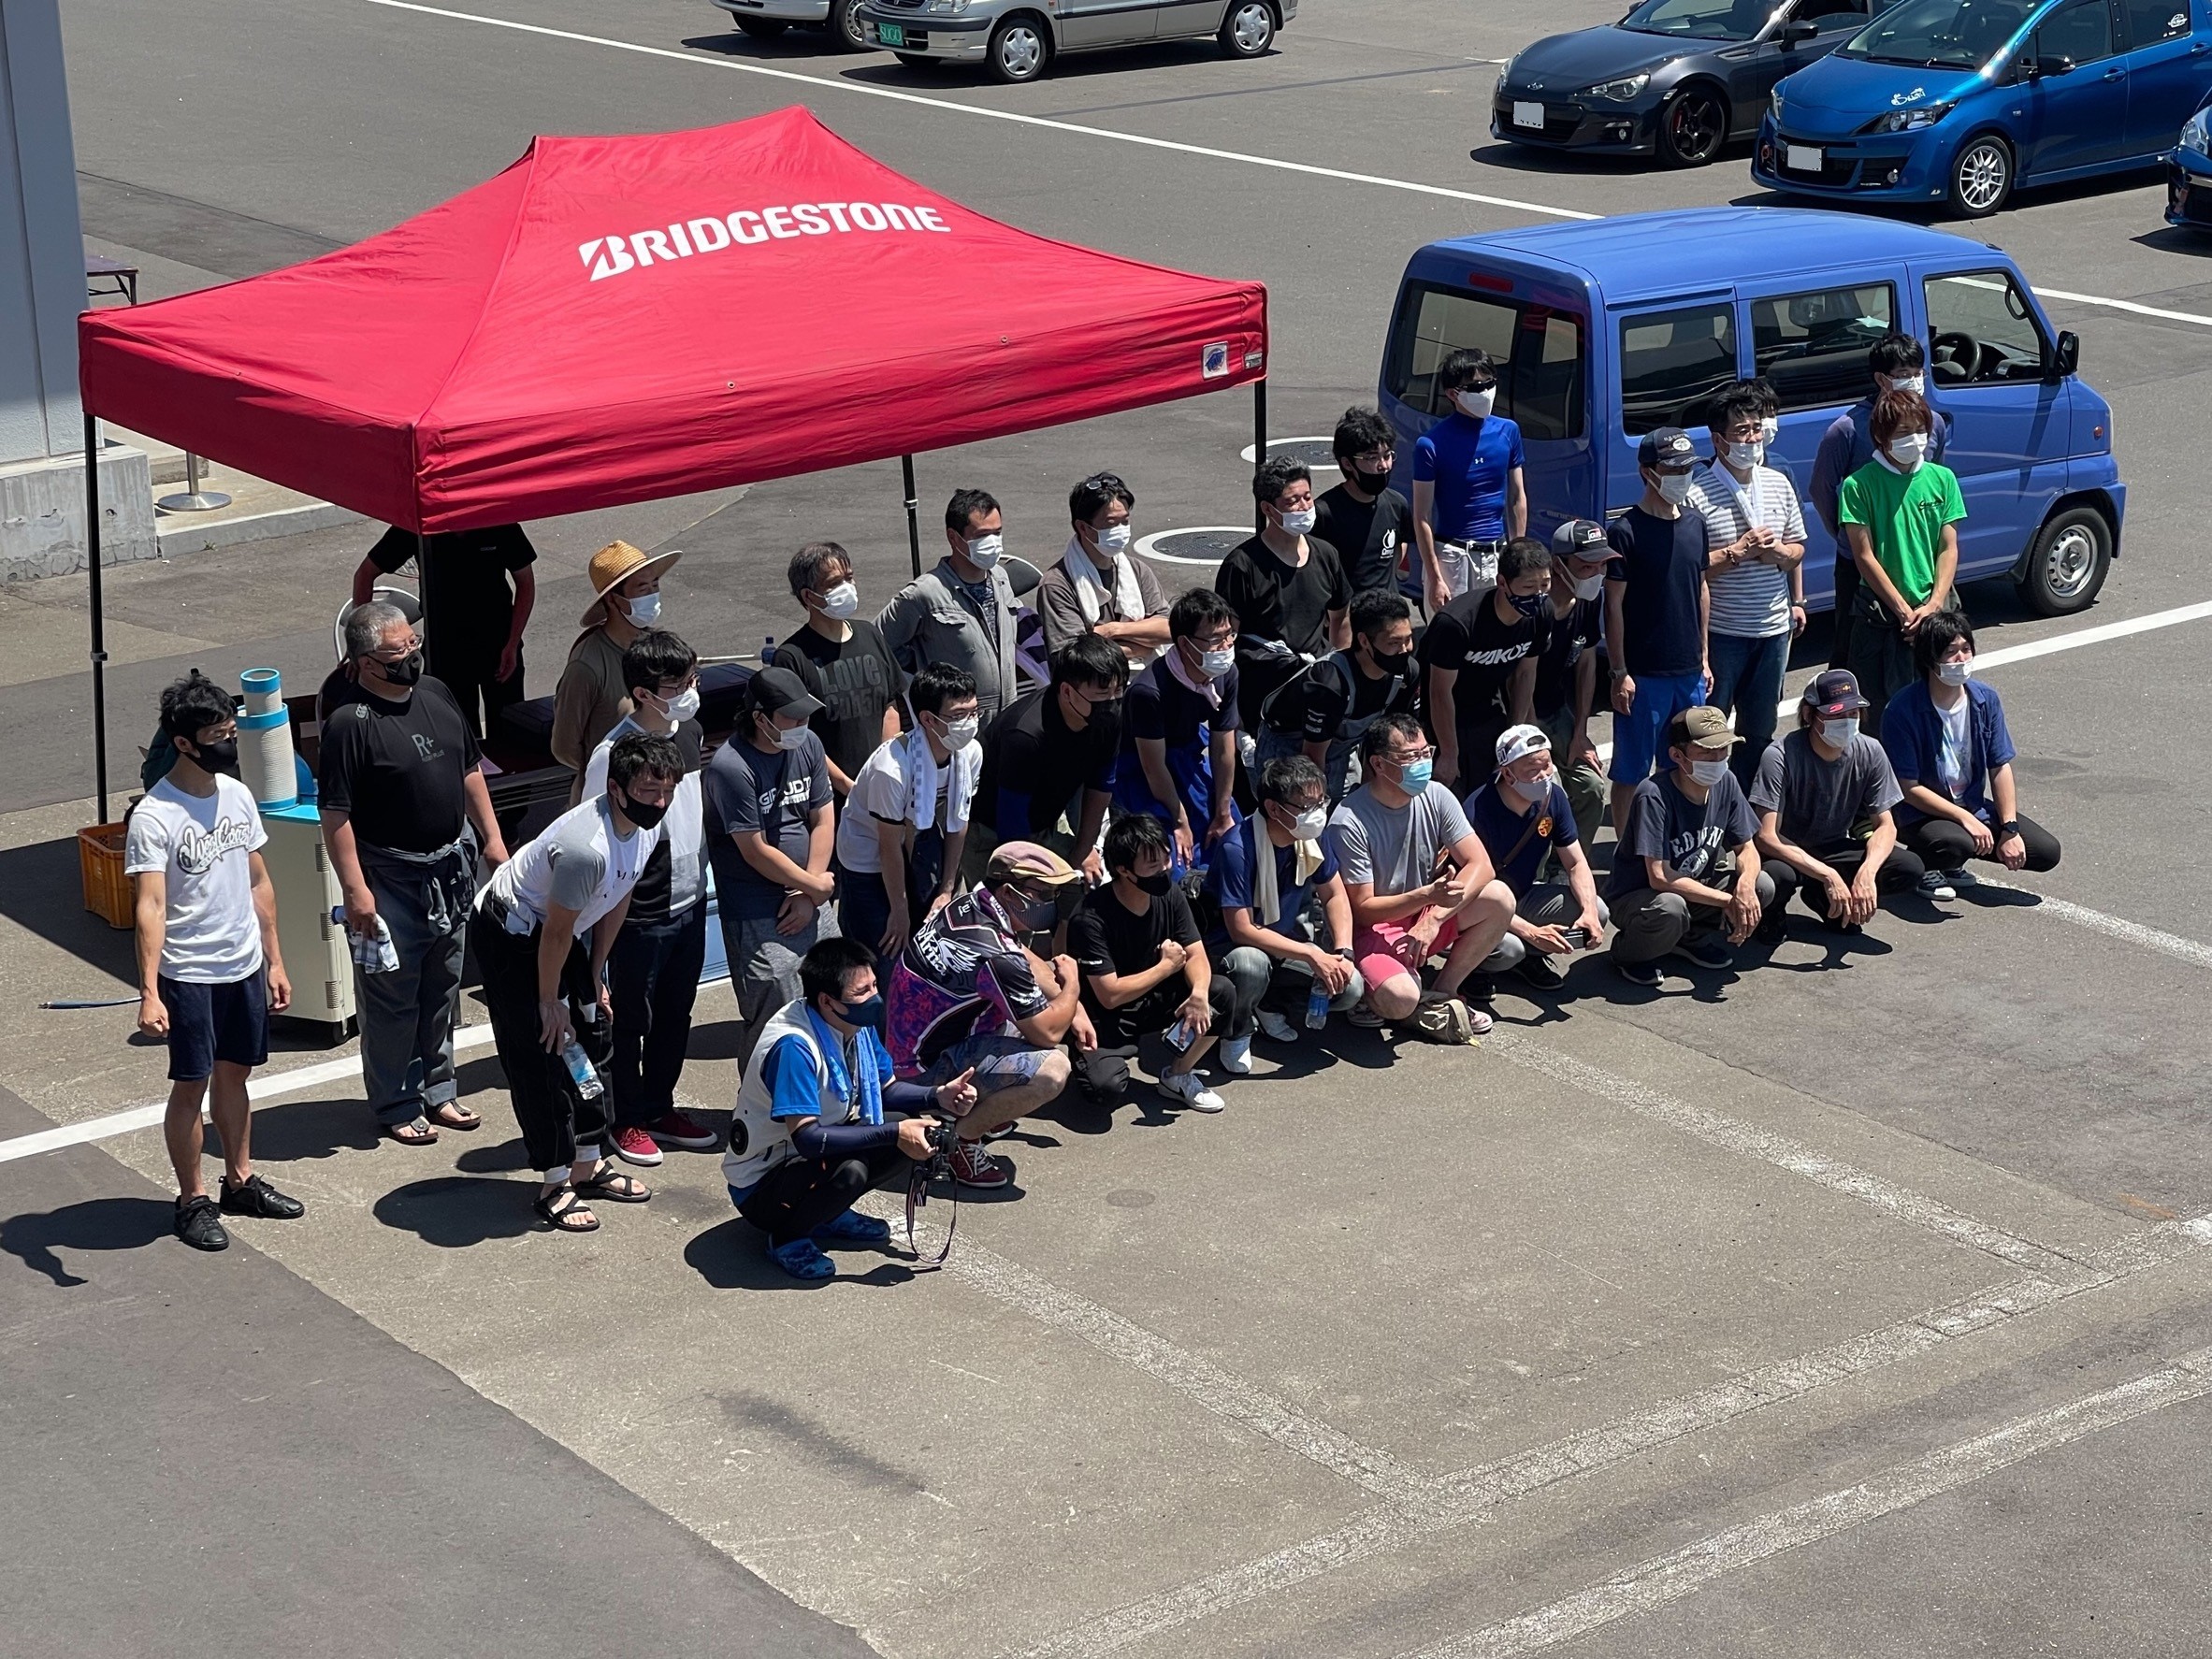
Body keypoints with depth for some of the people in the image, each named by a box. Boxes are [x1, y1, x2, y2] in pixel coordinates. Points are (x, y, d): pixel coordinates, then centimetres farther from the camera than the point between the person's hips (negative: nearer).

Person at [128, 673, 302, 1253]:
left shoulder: (237, 795, 3)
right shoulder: (154, 817, -19)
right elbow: (150, 906, -24)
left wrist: (274, 961, 13)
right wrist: (150, 993, -32)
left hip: (245, 966, 6)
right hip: (189, 975, -6)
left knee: (233, 1075, 18)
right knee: (191, 1085, 3)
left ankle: (241, 1180, 31)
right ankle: (193, 1199, 15)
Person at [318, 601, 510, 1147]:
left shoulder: (436, 693, 3)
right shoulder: (350, 724, -19)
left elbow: (470, 771, 14)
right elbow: (335, 814, -19)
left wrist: (492, 839, 12)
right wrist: (355, 890, -21)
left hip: (450, 871, 7)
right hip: (391, 880, -7)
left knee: (443, 989, 18)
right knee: (392, 998, 5)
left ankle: (437, 1090, 32)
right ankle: (396, 1106, 18)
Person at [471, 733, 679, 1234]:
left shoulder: (647, 827, -10)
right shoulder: (587, 847, -38)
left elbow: (617, 901, 5)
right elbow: (557, 931, -26)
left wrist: (594, 976, 10)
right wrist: (549, 1000, -13)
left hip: (558, 933, 9)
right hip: (510, 934, -9)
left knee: (589, 1041, 13)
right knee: (540, 1055, -6)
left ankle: (588, 1166, 25)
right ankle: (554, 1186, 2)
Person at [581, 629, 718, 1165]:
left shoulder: (691, 731, -1)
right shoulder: (613, 754, -23)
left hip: (691, 903, 7)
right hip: (640, 915, -7)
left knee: (675, 1014, 20)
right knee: (630, 1020, 11)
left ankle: (660, 1107, 36)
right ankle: (626, 1120, 27)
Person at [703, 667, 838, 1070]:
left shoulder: (807, 745, 3)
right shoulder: (731, 768, -19)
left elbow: (823, 821, 6)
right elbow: (757, 852, -16)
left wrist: (806, 896, -4)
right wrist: (814, 885, -6)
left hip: (808, 901, 7)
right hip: (757, 914, -7)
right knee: (774, 1020, -7)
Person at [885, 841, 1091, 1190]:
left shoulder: (971, 905, -1)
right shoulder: (994, 955, -29)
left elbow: (1026, 960, 17)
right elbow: (1048, 1032, -20)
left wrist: (1076, 1009, 9)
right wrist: (1071, 986, -1)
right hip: (927, 1066, -10)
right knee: (1053, 1070, -27)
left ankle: (985, 1107, 20)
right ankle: (961, 1139, -8)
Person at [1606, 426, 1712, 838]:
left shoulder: (1694, 525, 8)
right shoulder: (1626, 532, -11)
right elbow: (1614, 605, -11)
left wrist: (1703, 657, 15)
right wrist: (1620, 673, -13)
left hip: (1688, 671, 6)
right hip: (1643, 675, -6)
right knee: (1631, 770, 2)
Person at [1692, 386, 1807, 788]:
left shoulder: (1778, 484, 6)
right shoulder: (1696, 493, -14)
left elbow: (1797, 549, 17)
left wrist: (1781, 553, -5)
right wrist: (1738, 552, -22)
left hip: (1773, 629, 6)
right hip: (1720, 632, -6)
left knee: (1760, 730, 16)